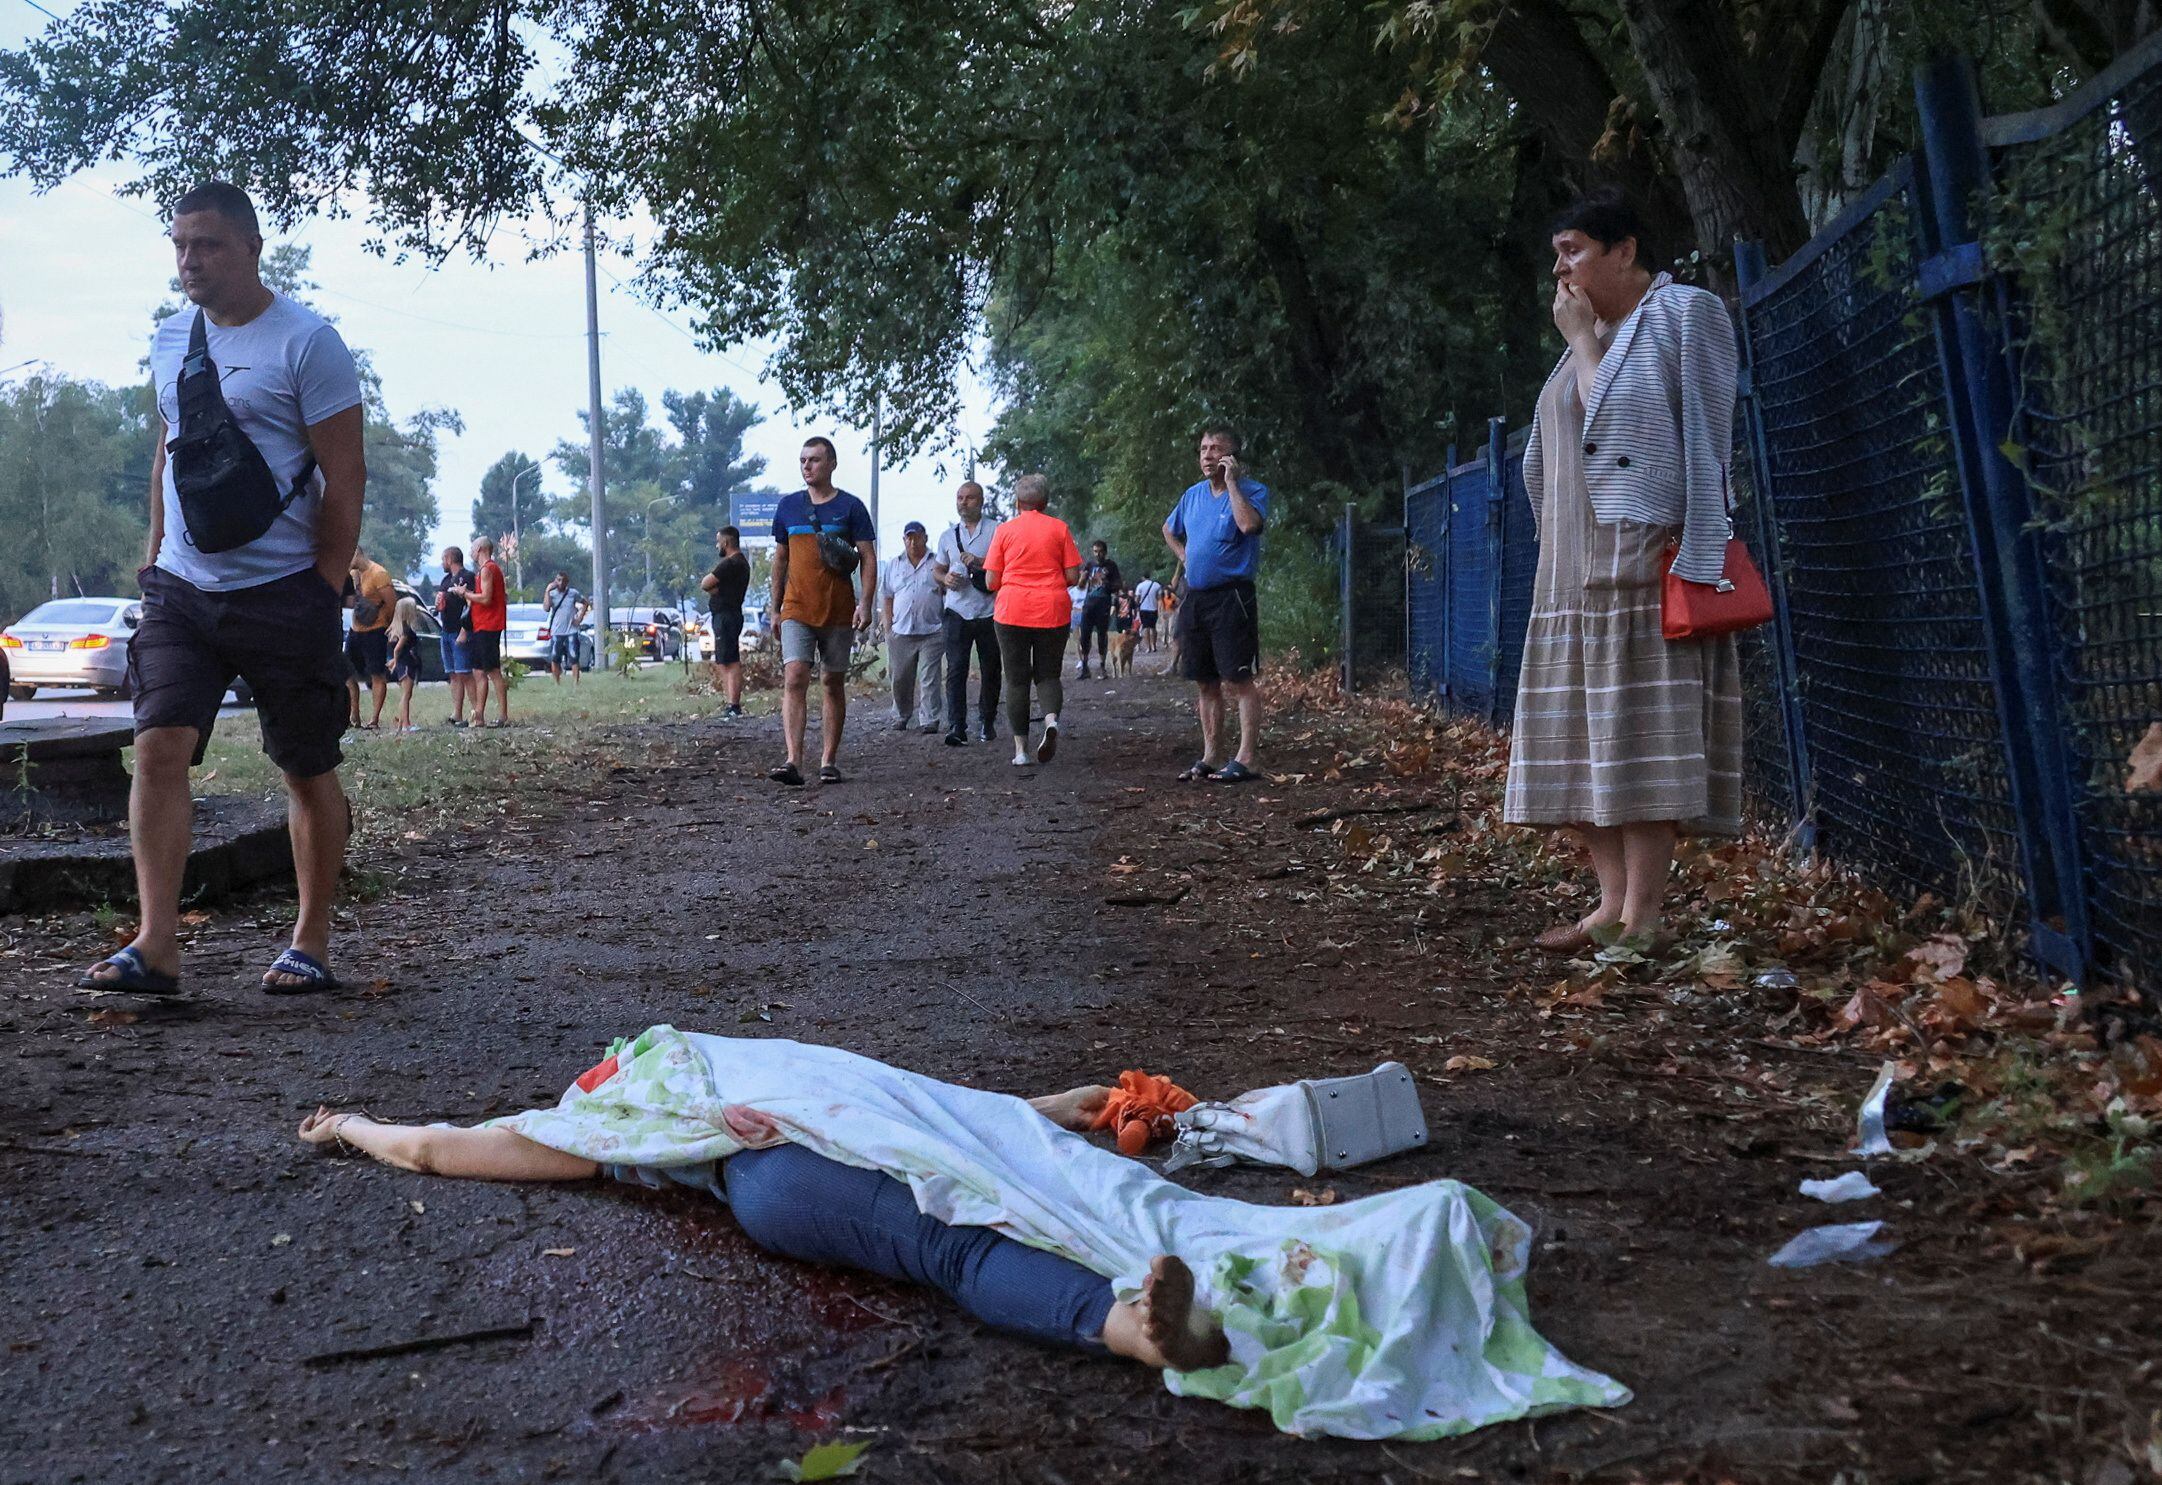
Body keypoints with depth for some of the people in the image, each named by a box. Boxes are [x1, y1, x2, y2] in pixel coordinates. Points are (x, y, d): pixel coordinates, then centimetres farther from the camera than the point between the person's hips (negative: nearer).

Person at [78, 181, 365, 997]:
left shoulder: (307, 342, -9)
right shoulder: (170, 339, 11)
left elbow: (345, 479, -9)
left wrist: (323, 593, -10)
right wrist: (156, 557, 16)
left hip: (281, 594, -5)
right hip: (181, 589, 5)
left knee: (308, 770, 5)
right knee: (158, 748, -9)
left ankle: (311, 943, 17)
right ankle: (155, 946, -9)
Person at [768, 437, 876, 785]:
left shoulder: (850, 507, 1)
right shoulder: (788, 506, 10)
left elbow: (868, 558, -1)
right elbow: (780, 559, 17)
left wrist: (865, 605, -12)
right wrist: (775, 608, 16)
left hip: (839, 612, -1)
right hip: (797, 610, 1)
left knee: (834, 684, 6)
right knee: (794, 678, -13)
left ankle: (829, 762, 14)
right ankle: (793, 763, -21)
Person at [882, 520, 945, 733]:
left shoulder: (936, 563, 7)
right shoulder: (893, 565, 14)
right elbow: (888, 598, 15)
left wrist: (941, 577, -10)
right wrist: (888, 627, 8)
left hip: (931, 631, -2)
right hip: (901, 632, 2)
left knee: (930, 678, -5)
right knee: (900, 678, 6)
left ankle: (928, 720, -3)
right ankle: (901, 717, 21)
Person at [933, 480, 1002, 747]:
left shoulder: (996, 530, 2)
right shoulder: (948, 536, 15)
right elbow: (938, 569, 24)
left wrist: (980, 562, -19)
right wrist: (945, 578, 1)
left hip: (989, 612, -2)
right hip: (957, 612, 2)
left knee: (990, 670, 7)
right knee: (956, 670, -9)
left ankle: (986, 722, 23)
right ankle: (956, 727, -12)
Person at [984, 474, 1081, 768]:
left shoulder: (1004, 531, 1)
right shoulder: (1059, 528, 2)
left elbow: (992, 581, 0)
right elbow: (1073, 576, 0)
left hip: (1013, 612, -1)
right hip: (1052, 611, 1)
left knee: (1017, 680, 7)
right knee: (1048, 674, 12)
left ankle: (1021, 749, 4)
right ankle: (1051, 719, -18)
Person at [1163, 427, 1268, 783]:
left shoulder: (1253, 491, -6)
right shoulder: (1193, 494, 13)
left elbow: (1248, 524, -28)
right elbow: (1170, 531, 31)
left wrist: (1231, 481, -19)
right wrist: (1185, 557, 14)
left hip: (1231, 597, -7)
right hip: (1194, 598, 7)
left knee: (1239, 680, -9)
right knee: (1204, 683, 11)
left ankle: (1245, 760, -9)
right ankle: (1211, 757, 19)